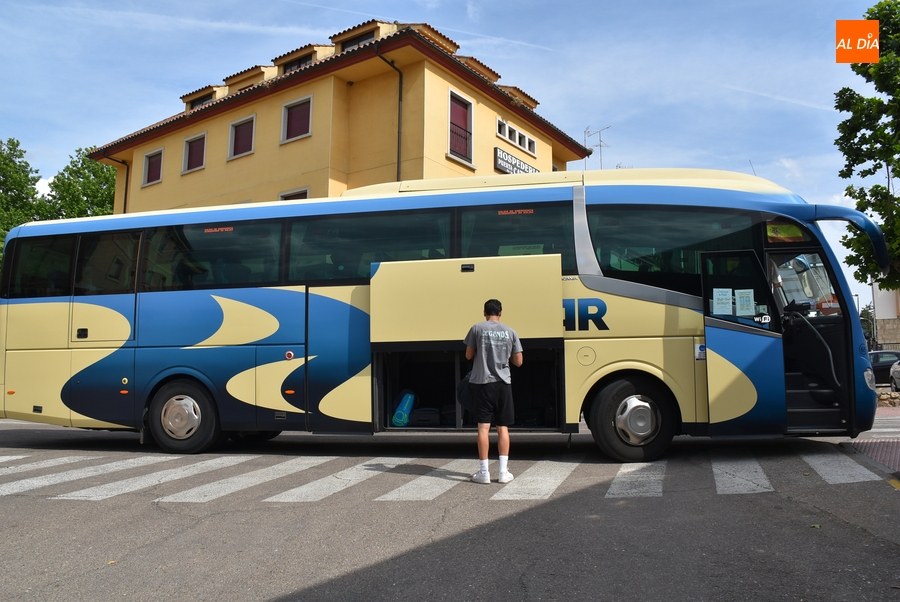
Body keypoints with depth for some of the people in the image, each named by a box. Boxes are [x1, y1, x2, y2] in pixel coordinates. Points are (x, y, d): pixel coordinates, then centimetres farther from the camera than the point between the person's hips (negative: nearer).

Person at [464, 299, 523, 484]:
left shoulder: (477, 328, -2)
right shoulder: (510, 332, 3)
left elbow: (469, 355, 3)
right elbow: (518, 362, 5)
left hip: (482, 382, -1)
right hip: (503, 383, 2)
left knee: (483, 427, 1)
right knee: (503, 427, 8)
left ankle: (484, 472, 3)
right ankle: (504, 471, 8)